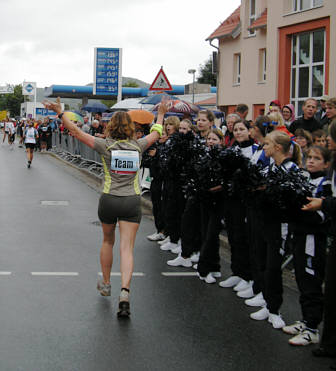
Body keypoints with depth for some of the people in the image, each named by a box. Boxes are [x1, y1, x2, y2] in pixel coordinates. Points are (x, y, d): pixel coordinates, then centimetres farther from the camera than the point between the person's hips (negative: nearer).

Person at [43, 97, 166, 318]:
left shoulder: (107, 146, -5)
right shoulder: (138, 146, 2)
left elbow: (77, 132, -6)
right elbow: (156, 134, 21)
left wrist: (60, 112, 1)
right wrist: (161, 115, 37)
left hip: (109, 200, 0)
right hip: (132, 201, 0)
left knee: (108, 241, 22)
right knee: (127, 248, -3)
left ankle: (106, 284, 35)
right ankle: (125, 291, -21)